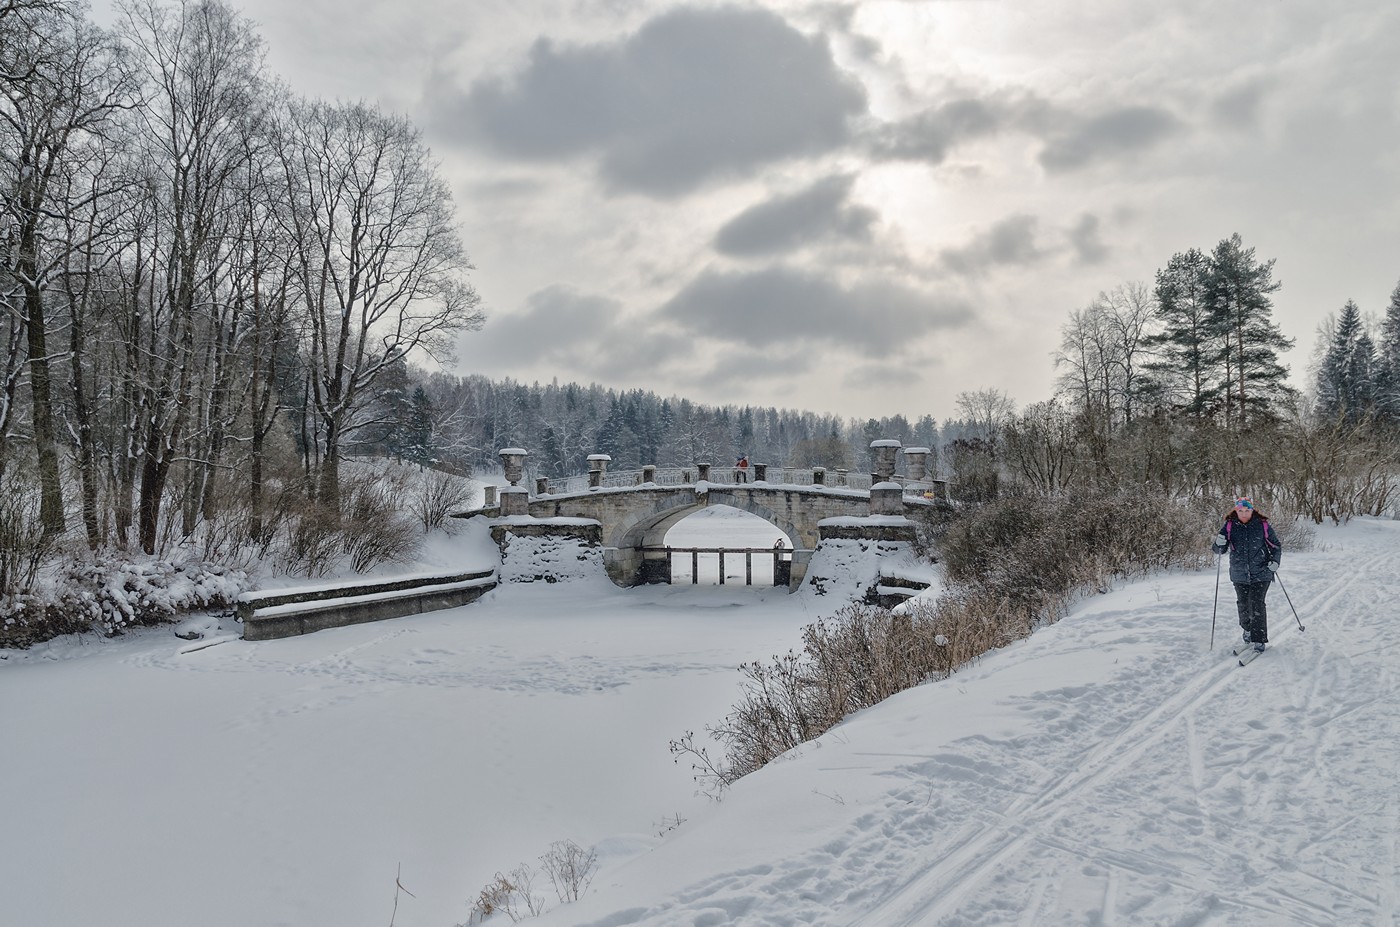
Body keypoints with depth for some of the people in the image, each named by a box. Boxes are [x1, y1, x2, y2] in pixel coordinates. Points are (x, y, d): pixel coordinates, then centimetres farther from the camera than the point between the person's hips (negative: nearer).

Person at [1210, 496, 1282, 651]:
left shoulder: (1263, 525, -4)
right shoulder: (1229, 526, -1)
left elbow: (1276, 546, 7)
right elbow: (1219, 550, -1)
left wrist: (1275, 560, -9)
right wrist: (1219, 544, -24)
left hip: (1261, 573, -2)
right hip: (1240, 575, 2)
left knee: (1257, 604, -10)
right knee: (1243, 605, 12)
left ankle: (1259, 639, -3)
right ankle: (1247, 629, 38)